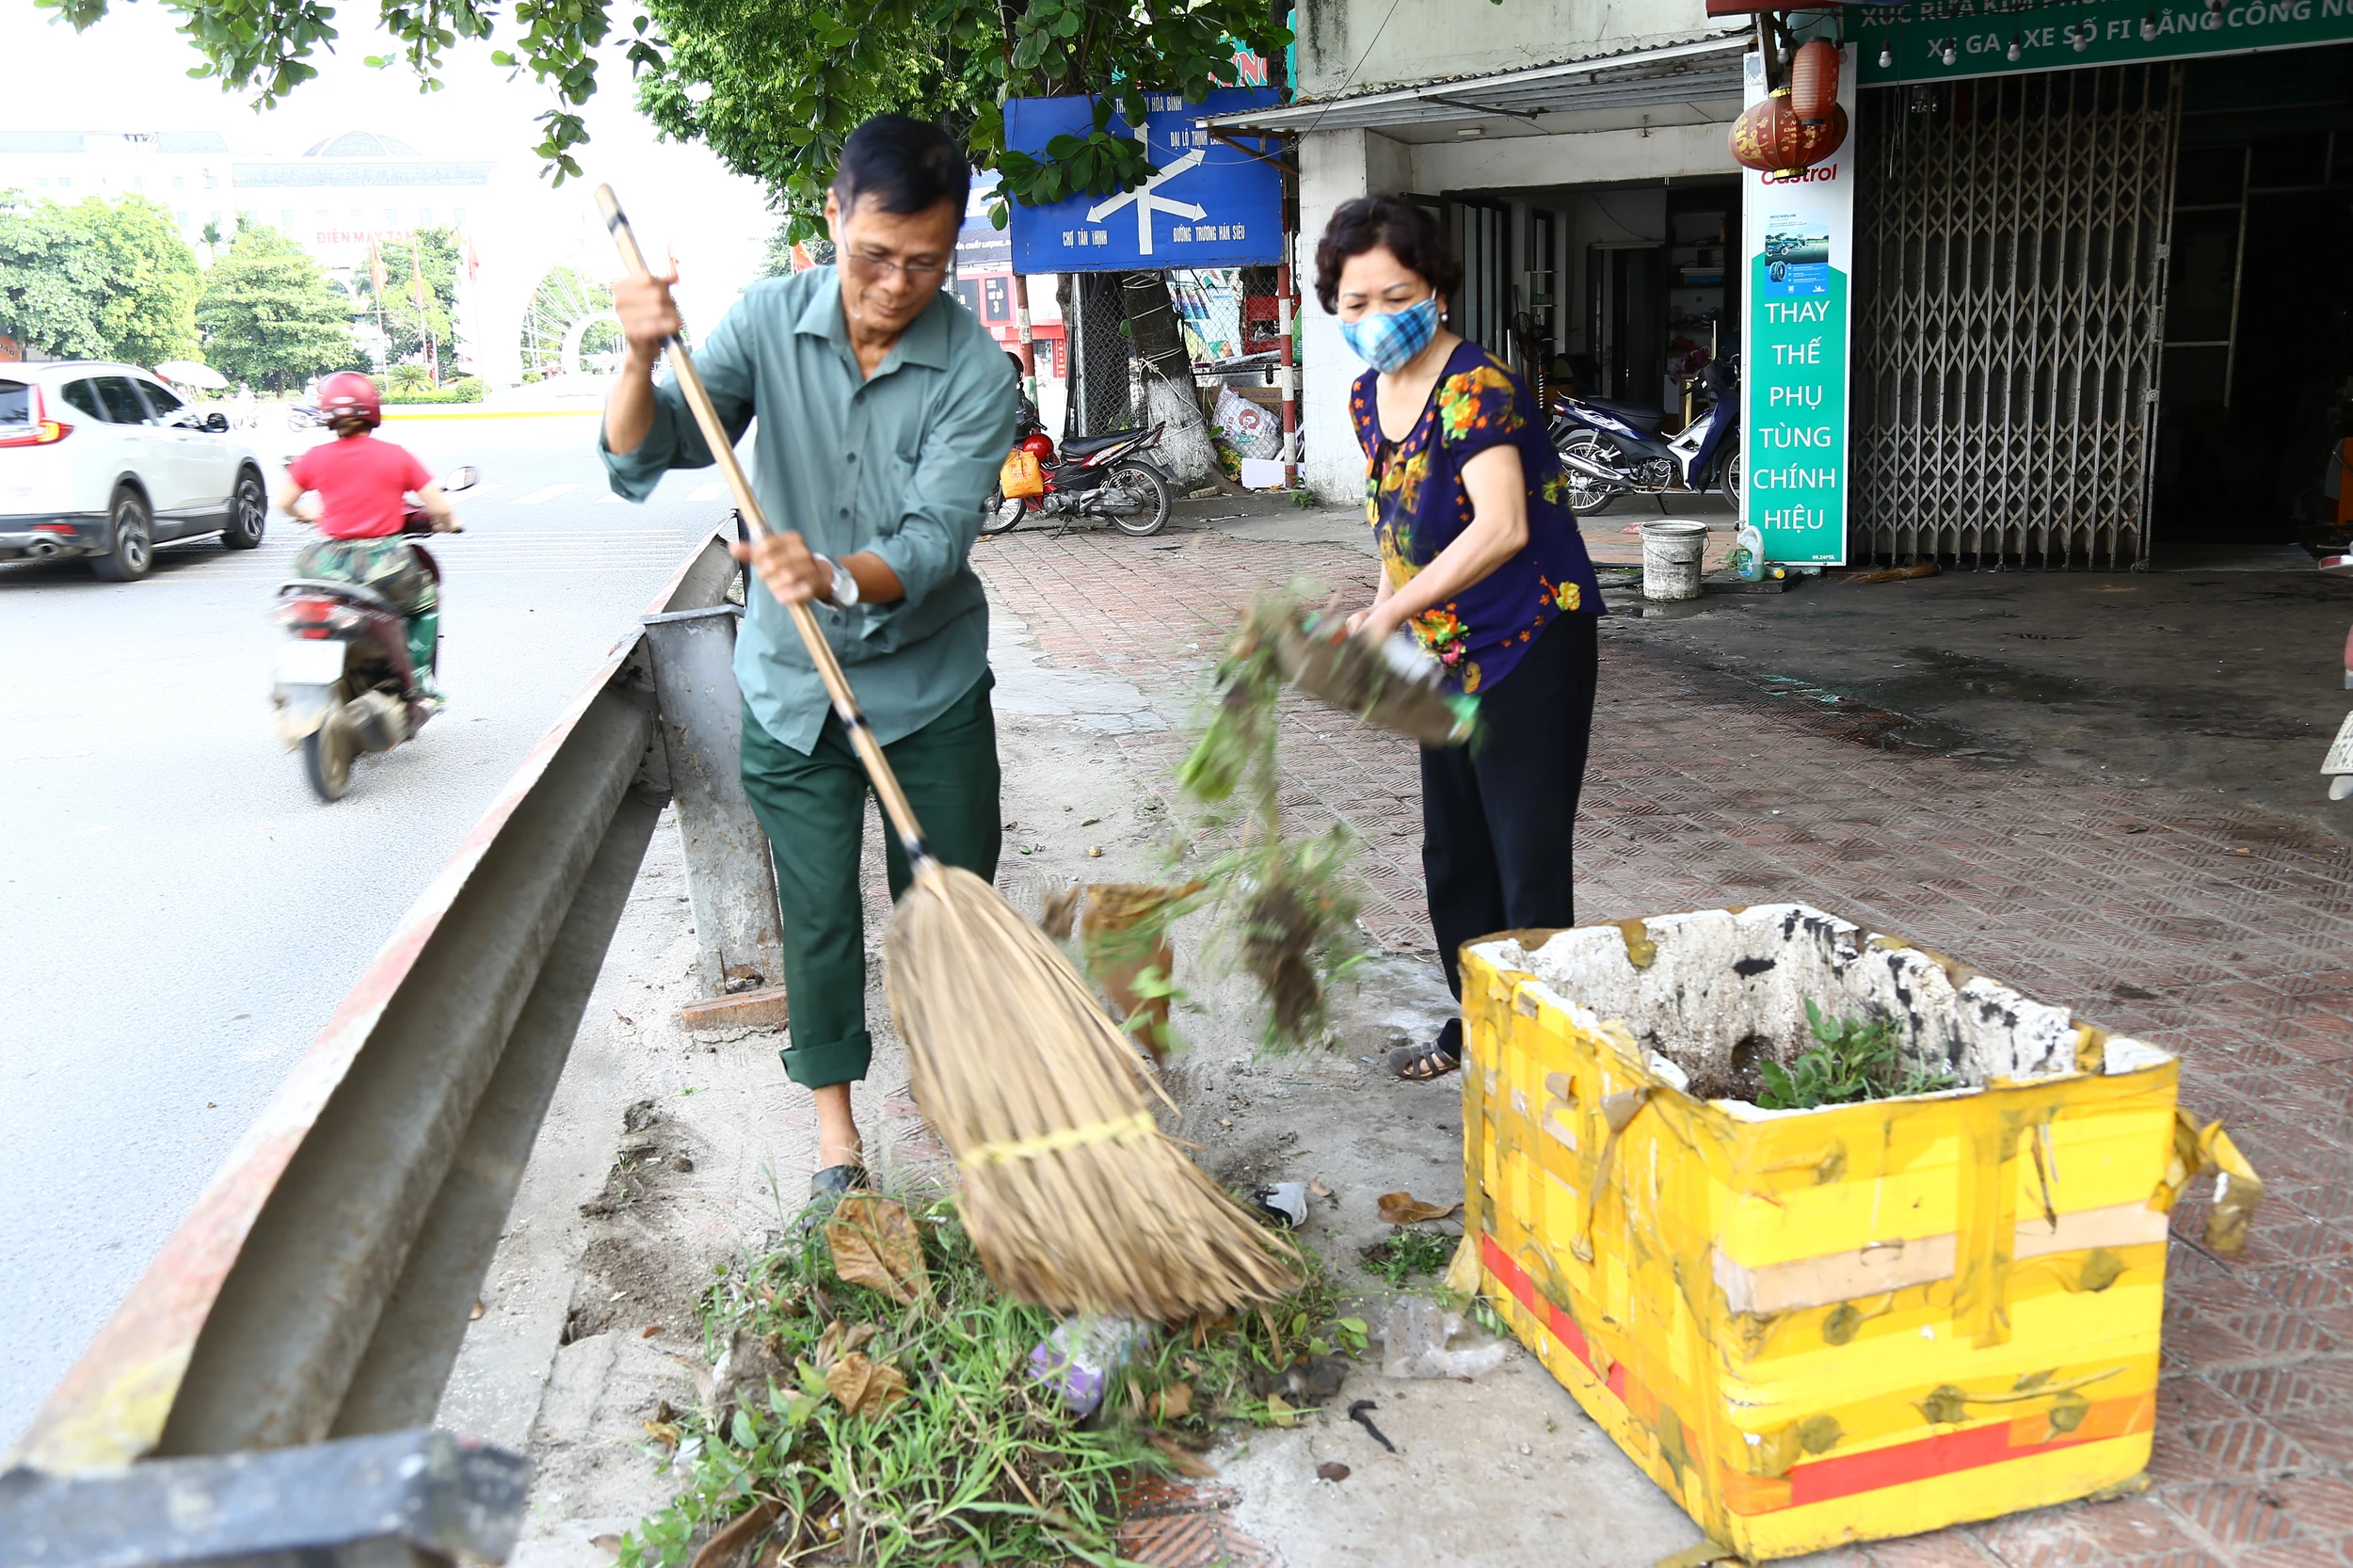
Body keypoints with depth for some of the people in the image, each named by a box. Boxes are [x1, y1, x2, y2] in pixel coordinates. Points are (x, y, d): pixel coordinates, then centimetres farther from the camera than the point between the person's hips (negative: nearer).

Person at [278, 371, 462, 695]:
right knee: (426, 597, 26)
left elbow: (284, 503, 12)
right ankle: (420, 674, 17)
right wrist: (448, 523, 18)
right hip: (384, 564, -2)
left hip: (329, 566, 2)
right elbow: (440, 508, -4)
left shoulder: (314, 458, 3)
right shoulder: (396, 456, -3)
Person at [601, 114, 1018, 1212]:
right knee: (817, 914, 9)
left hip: (929, 683, -1)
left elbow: (935, 541, -23)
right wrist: (642, 359, -28)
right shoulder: (768, 320, -7)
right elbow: (642, 461, -8)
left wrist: (836, 578, -43)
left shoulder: (975, 372, -14)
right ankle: (835, 1128, 26)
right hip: (793, 686, 2)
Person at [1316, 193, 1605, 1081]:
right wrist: (1385, 619, 6)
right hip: (1449, 657, 9)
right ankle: (1476, 1027, 34)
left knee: (1529, 868, -5)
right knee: (1453, 859, 18)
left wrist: (1387, 614, -31)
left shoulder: (1475, 388, -20)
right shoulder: (1369, 396, 6)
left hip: (1531, 649, -9)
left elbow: (1502, 527, -32)